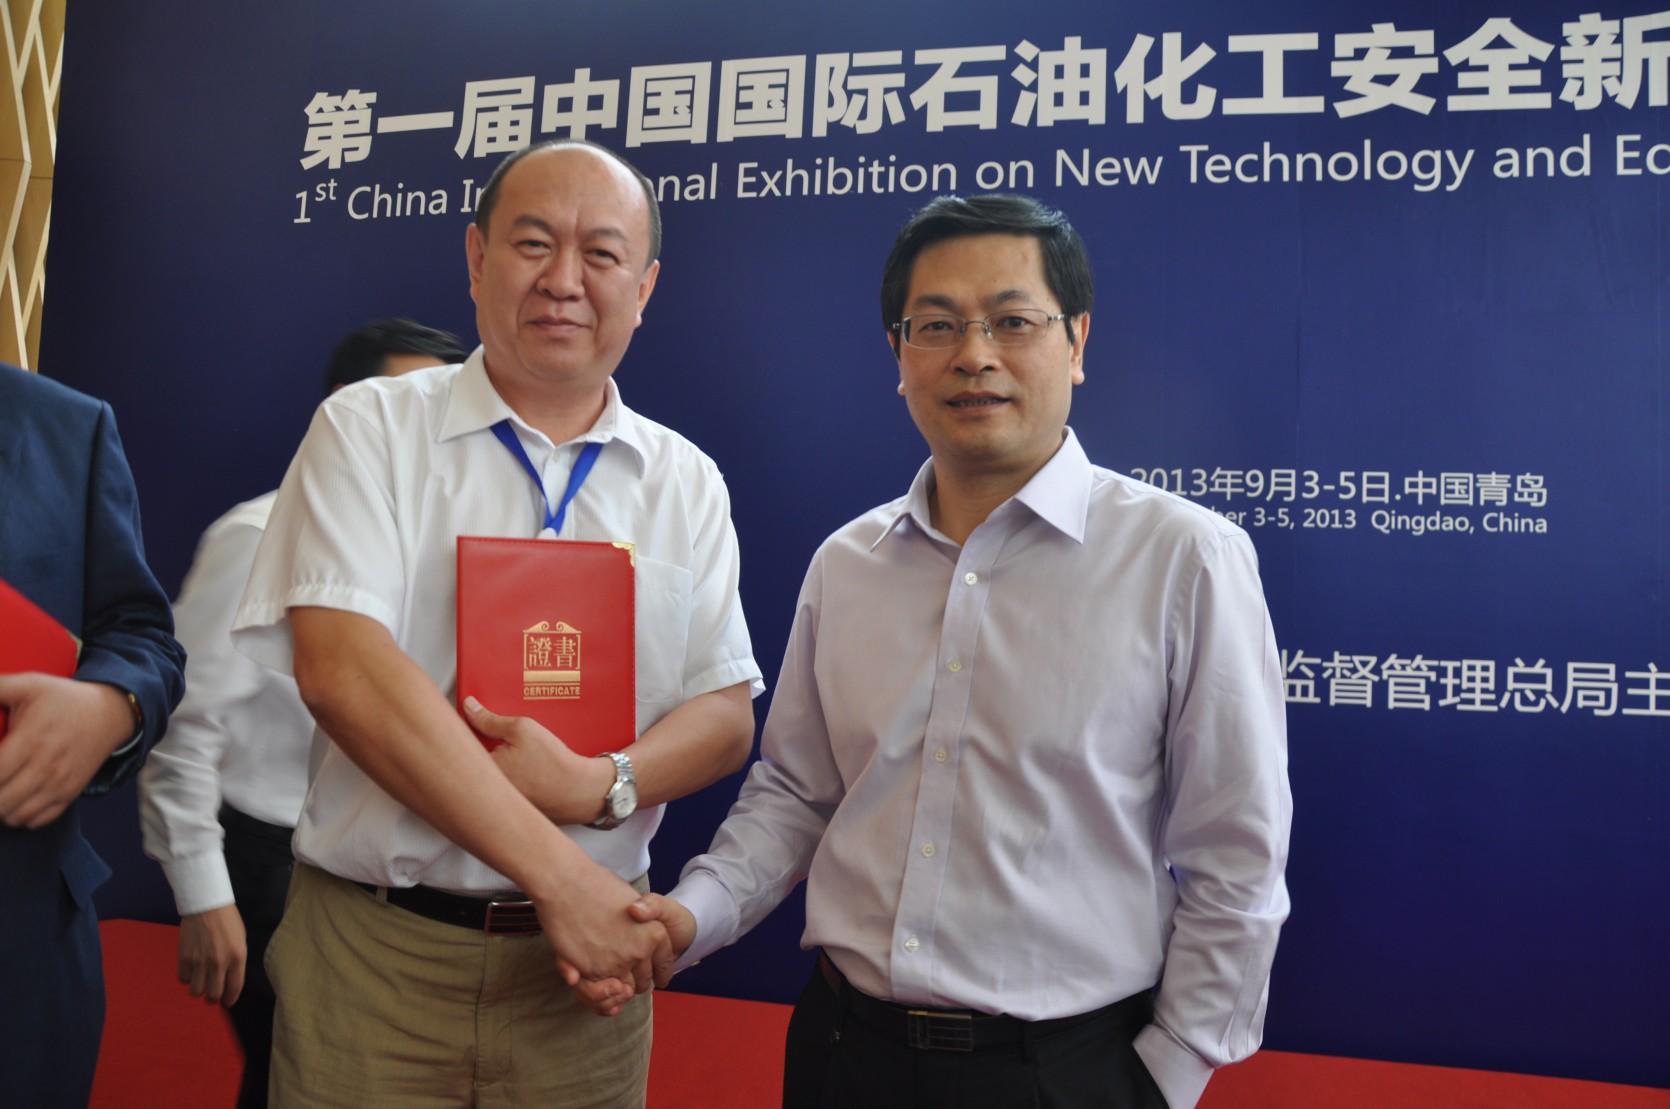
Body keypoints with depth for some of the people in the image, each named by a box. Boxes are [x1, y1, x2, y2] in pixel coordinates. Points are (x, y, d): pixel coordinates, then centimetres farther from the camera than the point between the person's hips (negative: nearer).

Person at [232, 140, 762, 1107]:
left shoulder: (686, 483, 5)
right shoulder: (371, 429, -3)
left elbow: (727, 715, 3)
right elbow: (342, 668, -16)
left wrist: (595, 787, -18)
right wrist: (558, 874, -20)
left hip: (588, 956, 3)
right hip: (374, 952, -2)